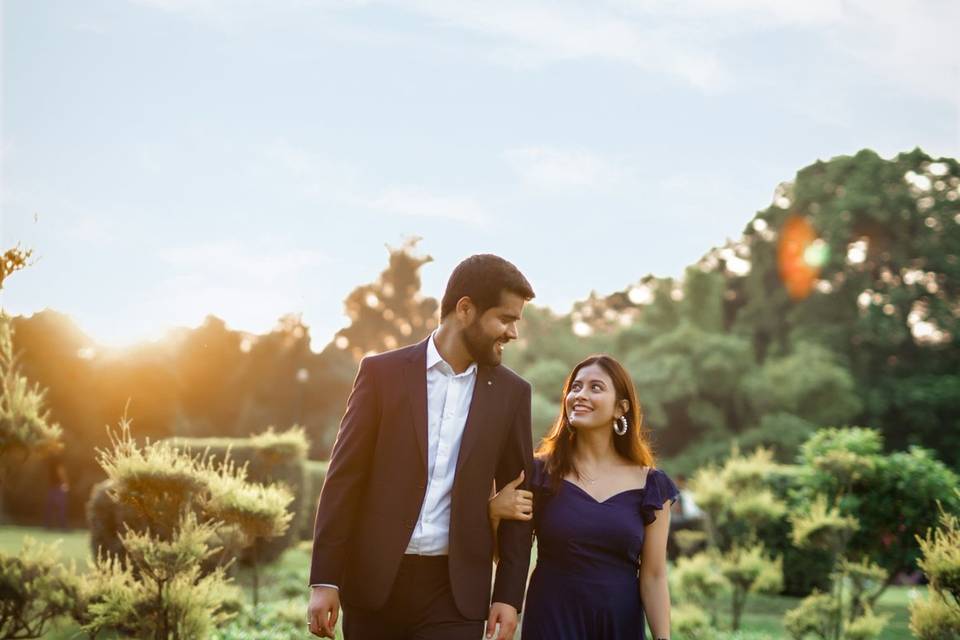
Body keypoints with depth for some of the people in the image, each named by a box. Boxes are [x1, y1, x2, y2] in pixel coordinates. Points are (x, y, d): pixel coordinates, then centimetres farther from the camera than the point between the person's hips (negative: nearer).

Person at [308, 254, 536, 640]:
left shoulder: (511, 392, 5)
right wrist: (324, 580, -7)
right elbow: (344, 478, -2)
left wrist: (509, 593, 2)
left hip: (455, 589, 1)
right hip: (374, 580, -1)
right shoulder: (383, 373, -1)